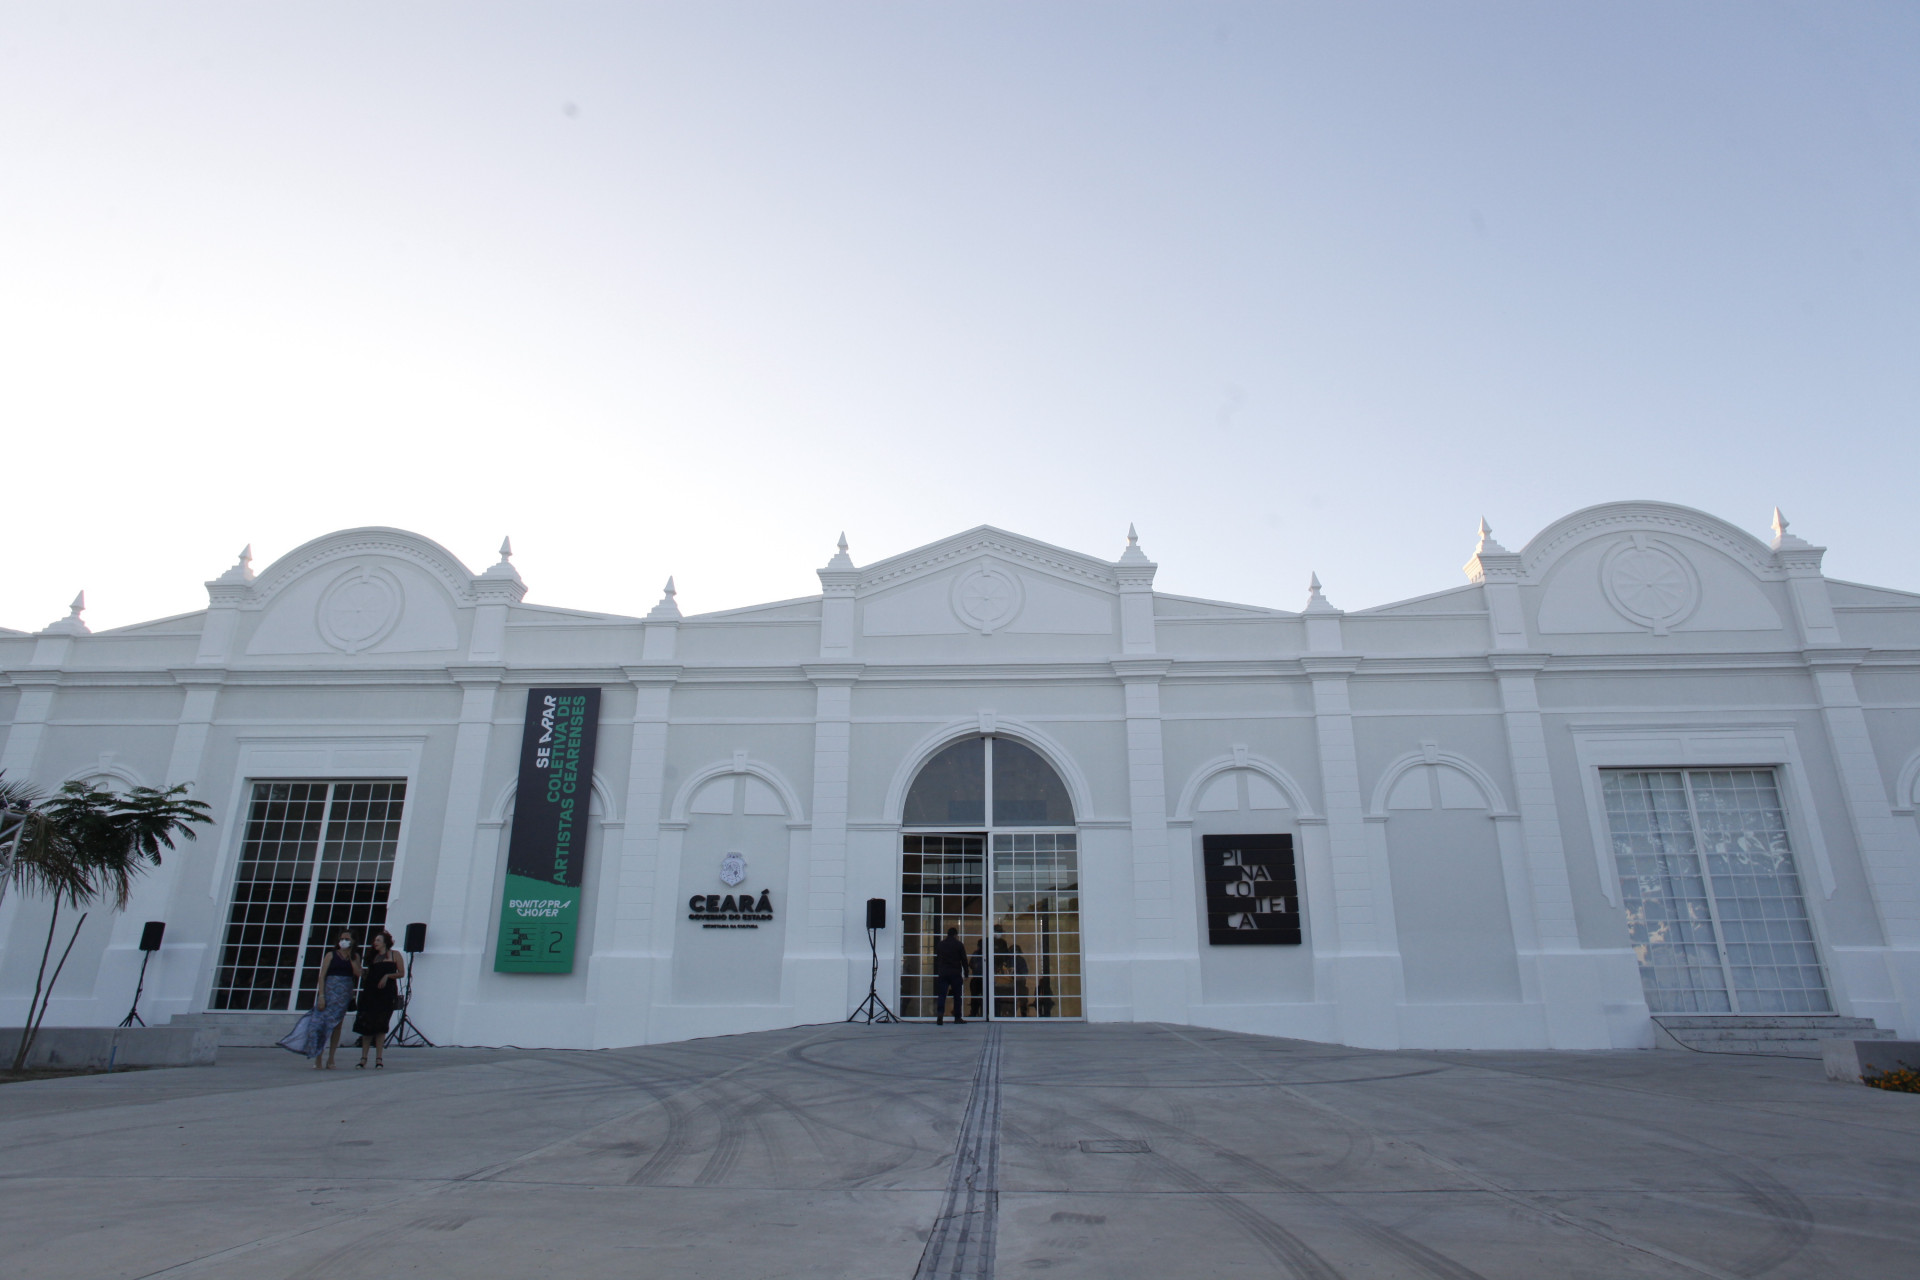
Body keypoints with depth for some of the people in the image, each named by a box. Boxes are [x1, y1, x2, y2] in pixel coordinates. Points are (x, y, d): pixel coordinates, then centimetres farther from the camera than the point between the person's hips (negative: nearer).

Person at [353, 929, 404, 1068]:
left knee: (380, 1026, -5)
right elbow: (367, 974, 18)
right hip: (370, 993, 4)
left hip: (386, 994, -4)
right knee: (366, 1025, -1)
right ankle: (363, 1058, 6)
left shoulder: (394, 955, 6)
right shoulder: (373, 957, 18)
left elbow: (401, 973, 1)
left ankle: (379, 1058, 0)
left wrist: (387, 976, -12)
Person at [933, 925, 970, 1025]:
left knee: (941, 995, -1)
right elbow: (964, 961, -1)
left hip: (942, 973, 2)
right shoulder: (959, 945, -1)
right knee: (957, 996, 6)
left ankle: (939, 1017, -17)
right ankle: (957, 1018, 8)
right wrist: (966, 975, 5)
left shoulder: (939, 944, 10)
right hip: (956, 974, -2)